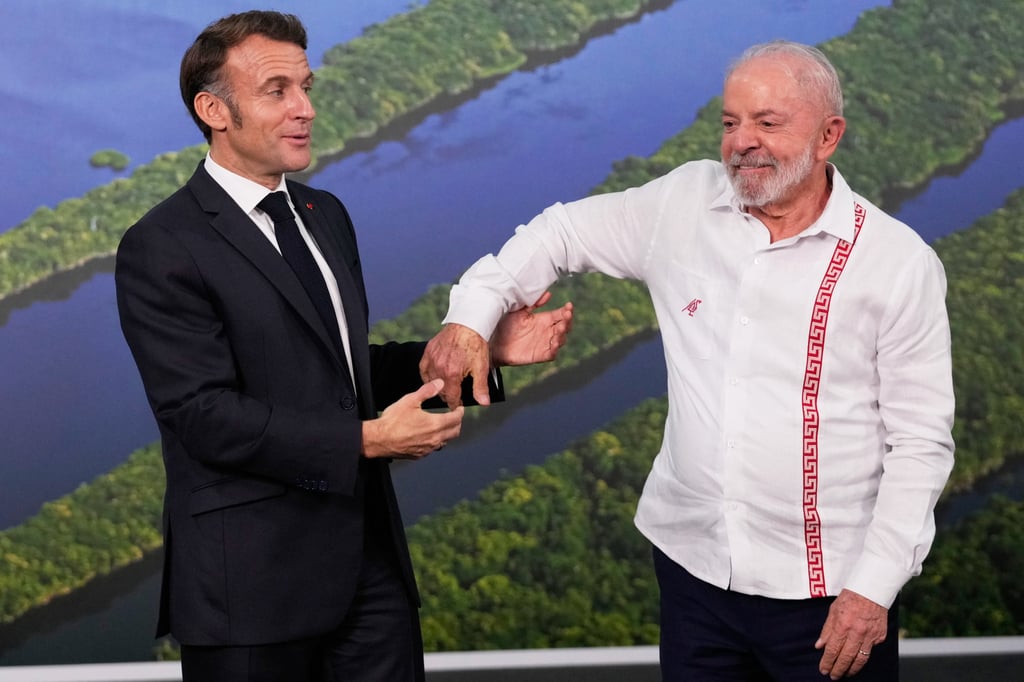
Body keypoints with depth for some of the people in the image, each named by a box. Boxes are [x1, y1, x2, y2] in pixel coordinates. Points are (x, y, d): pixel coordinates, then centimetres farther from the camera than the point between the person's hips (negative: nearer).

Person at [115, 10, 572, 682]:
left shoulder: (325, 215, 14)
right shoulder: (162, 249, -11)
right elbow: (206, 415, -18)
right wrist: (365, 440, -21)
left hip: (369, 557, 7)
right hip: (255, 577, -7)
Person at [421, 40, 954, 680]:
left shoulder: (900, 262, -7)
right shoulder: (684, 205, 2)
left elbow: (922, 441, -6)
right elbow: (562, 231, 14)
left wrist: (873, 587, -11)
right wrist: (472, 317, -2)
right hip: (695, 569, 3)